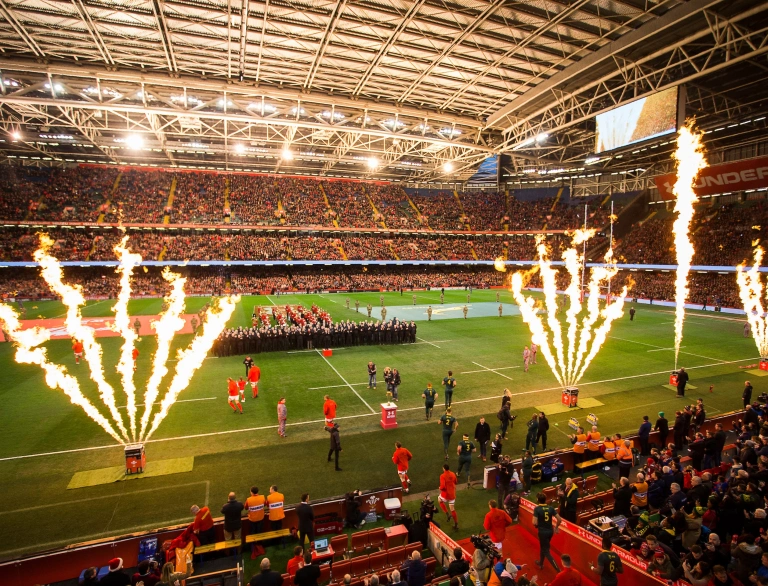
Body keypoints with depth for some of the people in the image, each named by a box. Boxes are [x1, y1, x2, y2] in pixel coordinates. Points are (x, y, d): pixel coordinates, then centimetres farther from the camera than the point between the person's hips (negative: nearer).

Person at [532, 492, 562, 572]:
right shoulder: (551, 508, -4)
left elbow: (535, 523, -22)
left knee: (546, 551, 5)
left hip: (542, 532, -6)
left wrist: (537, 525, 2)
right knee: (543, 547, 27)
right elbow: (559, 519, -3)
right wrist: (556, 527, 15)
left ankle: (558, 570, -1)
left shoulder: (537, 509, -17)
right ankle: (541, 563, 43)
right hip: (550, 531, 6)